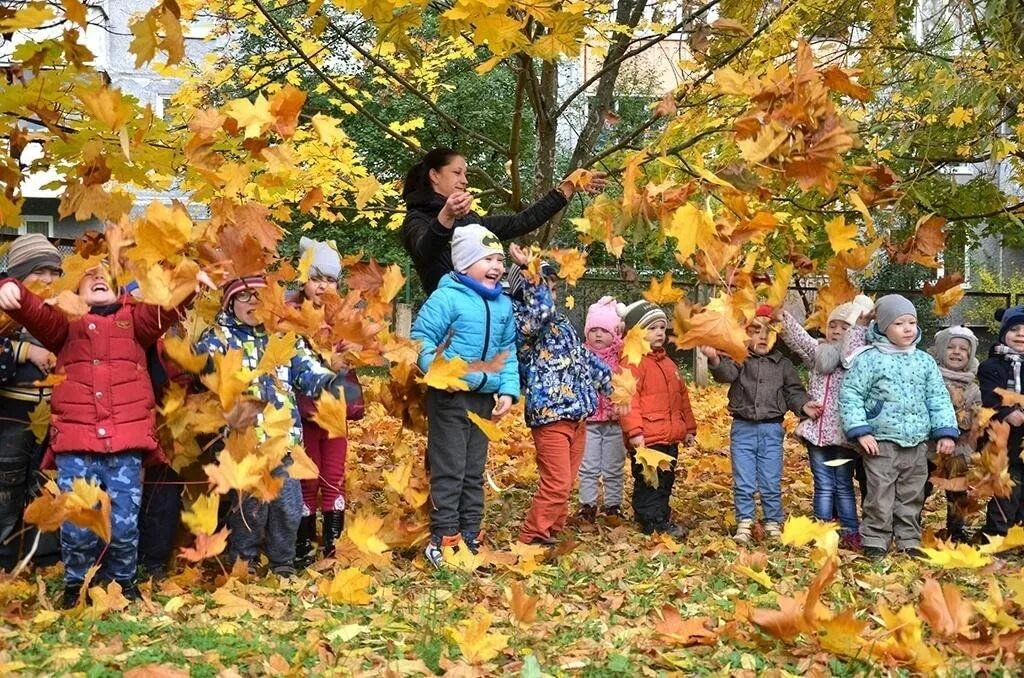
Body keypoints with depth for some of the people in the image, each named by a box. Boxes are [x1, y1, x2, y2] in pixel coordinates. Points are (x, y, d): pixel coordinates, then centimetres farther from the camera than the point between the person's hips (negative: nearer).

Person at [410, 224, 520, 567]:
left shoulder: (504, 305, 8)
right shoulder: (447, 297, -13)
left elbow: (509, 352, 14)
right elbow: (421, 339, -13)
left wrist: (508, 390, 3)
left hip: (485, 399, 7)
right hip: (449, 396, -7)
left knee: (474, 472, 14)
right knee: (449, 471, -2)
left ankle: (470, 536, 24)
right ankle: (443, 539, 6)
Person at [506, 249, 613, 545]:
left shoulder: (560, 321, 17)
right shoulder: (520, 320, -10)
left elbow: (585, 356, 25)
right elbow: (541, 310, -33)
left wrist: (610, 384, 25)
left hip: (576, 413, 9)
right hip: (549, 414, -9)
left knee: (566, 484, 13)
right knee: (556, 484, -11)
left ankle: (551, 535, 23)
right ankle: (531, 540, 0)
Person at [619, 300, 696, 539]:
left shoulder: (668, 363, 17)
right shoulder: (633, 362, -12)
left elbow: (682, 396, 23)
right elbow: (628, 399, -20)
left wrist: (688, 427, 22)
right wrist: (634, 431, -25)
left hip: (670, 437, 9)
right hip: (647, 438, -9)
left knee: (666, 480, 17)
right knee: (648, 481, -2)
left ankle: (662, 517, 29)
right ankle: (653, 522, 4)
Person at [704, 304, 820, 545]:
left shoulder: (782, 364, 8)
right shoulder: (739, 359, -1)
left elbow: (793, 391, 8)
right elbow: (727, 372, -22)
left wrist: (804, 405, -13)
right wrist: (715, 359, -44)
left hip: (771, 429, 1)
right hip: (743, 428, -1)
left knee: (771, 484, 6)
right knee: (743, 482, 2)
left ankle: (773, 525, 18)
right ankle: (744, 524, 13)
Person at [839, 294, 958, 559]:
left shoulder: (925, 361, 8)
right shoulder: (869, 359, -6)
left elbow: (939, 399, 11)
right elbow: (850, 395, -7)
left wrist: (946, 431, 1)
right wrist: (860, 431, -14)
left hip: (917, 444, 5)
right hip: (881, 443, -5)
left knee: (912, 497, 13)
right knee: (880, 497, -1)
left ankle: (909, 541, 24)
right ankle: (875, 542, 9)